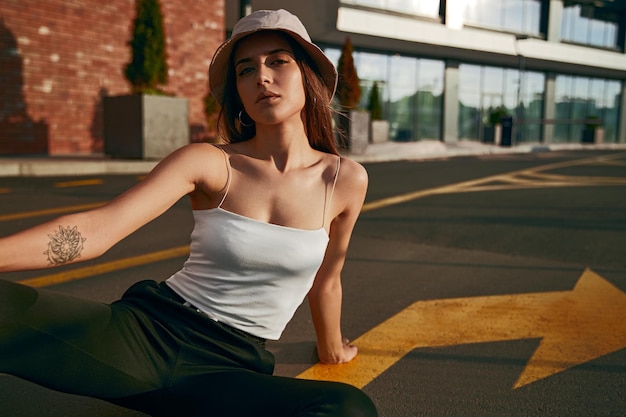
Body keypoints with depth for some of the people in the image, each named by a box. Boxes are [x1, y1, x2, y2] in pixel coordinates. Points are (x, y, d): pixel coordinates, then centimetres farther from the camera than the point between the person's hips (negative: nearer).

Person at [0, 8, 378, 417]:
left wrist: (332, 348, 29)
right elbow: (98, 229, -14)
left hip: (233, 366, 3)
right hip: (150, 326, -2)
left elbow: (326, 282, 15)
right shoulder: (210, 163, -4)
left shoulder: (346, 180, -1)